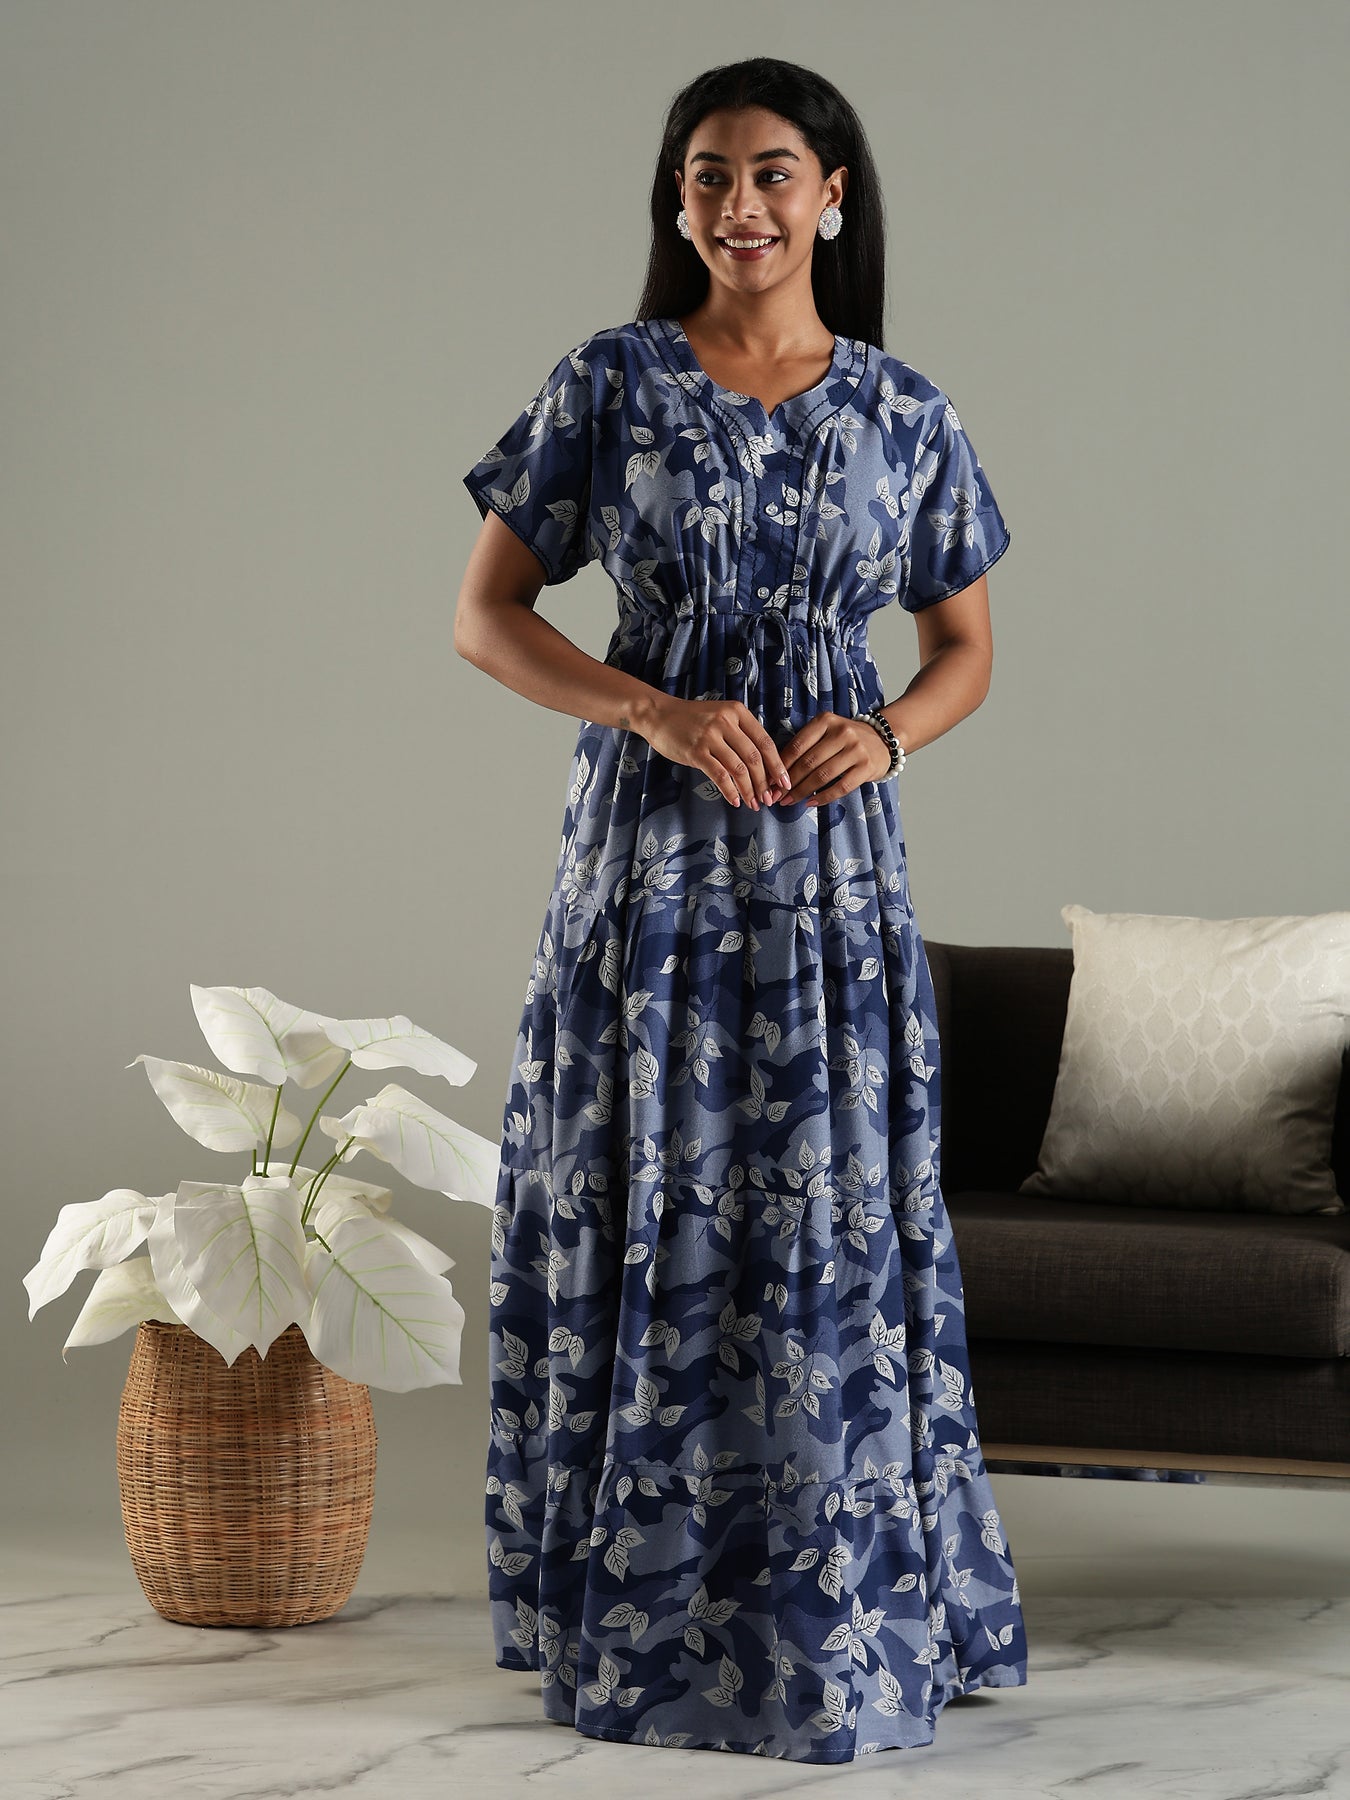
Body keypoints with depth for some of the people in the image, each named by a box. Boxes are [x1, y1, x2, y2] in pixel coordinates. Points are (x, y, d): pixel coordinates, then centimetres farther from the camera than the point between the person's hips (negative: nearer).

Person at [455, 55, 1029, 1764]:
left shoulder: (902, 410, 5)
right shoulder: (609, 384, 0)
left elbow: (965, 647, 13)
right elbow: (485, 614, -1)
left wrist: (885, 732, -9)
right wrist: (658, 712, -14)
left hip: (831, 865, 1)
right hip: (650, 853, -1)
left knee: (835, 1222, 2)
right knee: (641, 1218, 2)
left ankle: (837, 1616, 15)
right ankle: (638, 1618, 14)